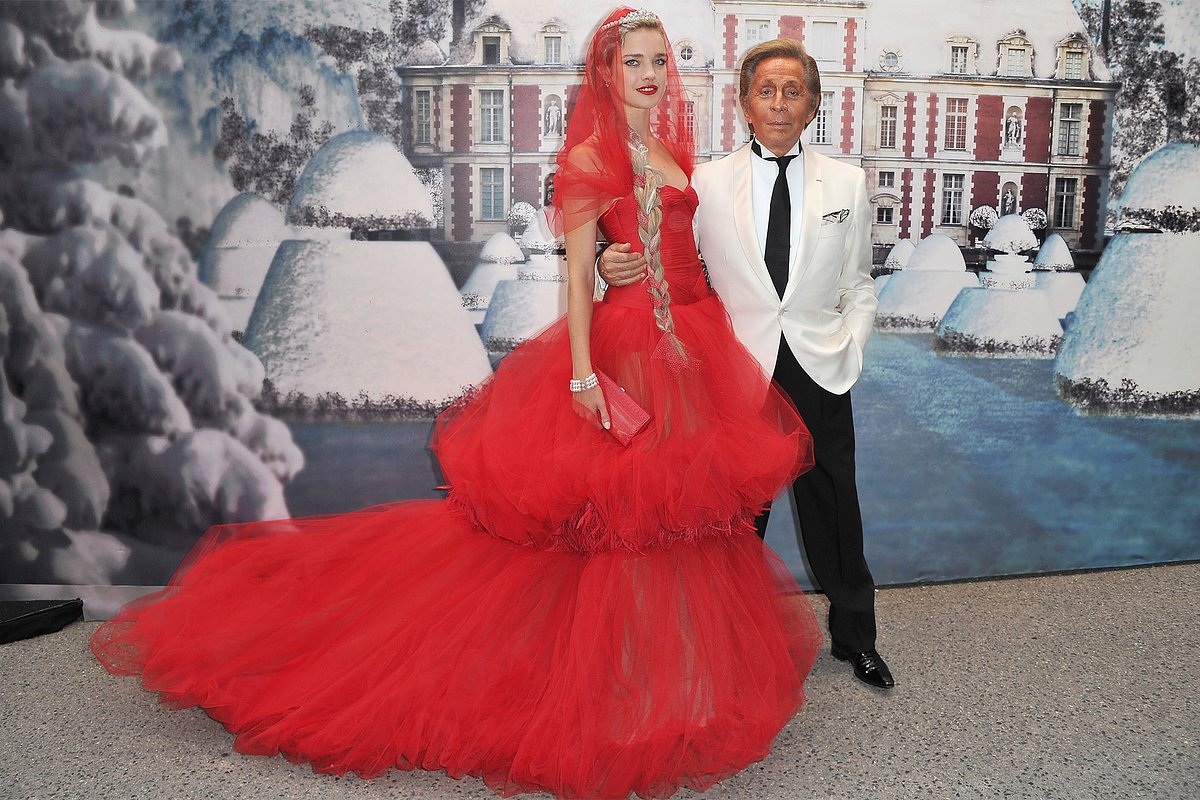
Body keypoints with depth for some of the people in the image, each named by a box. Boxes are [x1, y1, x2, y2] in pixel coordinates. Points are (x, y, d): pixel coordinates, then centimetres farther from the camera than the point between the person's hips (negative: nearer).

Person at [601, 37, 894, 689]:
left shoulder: (846, 182, 6)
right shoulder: (707, 182, 1)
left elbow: (858, 283, 12)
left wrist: (850, 350, 1)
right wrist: (616, 267, -21)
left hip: (820, 373, 2)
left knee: (835, 512, 13)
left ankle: (854, 637, 34)